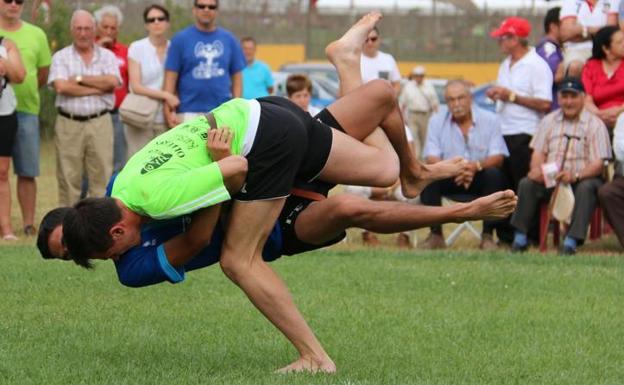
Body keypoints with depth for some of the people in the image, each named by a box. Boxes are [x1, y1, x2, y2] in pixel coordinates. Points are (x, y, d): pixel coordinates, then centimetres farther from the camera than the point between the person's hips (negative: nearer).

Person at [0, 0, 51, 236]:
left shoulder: (36, 35, 11)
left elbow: (43, 74, 15)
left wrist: (23, 93, 7)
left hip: (26, 110, 2)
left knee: (27, 172, 2)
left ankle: (29, 224, 7)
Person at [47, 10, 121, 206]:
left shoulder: (107, 56, 10)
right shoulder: (61, 57, 6)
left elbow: (112, 82, -8)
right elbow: (61, 86, -11)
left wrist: (80, 79, -7)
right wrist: (97, 89, -7)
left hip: (100, 123, 1)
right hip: (69, 124, -1)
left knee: (102, 176, -2)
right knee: (68, 177, 1)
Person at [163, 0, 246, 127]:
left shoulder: (229, 39, 11)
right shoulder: (180, 39, 4)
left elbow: (237, 77, 12)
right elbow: (170, 78, 1)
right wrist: (169, 110, -8)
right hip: (189, 112, -2)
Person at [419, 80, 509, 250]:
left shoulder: (489, 120, -5)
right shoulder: (437, 122, -2)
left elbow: (498, 158, -12)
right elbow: (431, 158, -10)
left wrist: (476, 165, -35)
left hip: (479, 177, -1)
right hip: (450, 178, 1)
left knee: (494, 174, -33)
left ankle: (488, 235, -27)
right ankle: (435, 234, -22)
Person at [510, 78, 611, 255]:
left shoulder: (595, 124, -1)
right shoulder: (549, 121, 14)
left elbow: (598, 164, -9)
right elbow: (539, 152, 11)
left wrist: (575, 176, -28)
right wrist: (537, 169, -14)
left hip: (581, 180, -3)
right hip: (549, 179, 3)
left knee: (587, 187, -35)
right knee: (527, 184, -23)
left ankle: (572, 240, -39)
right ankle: (520, 238, -20)